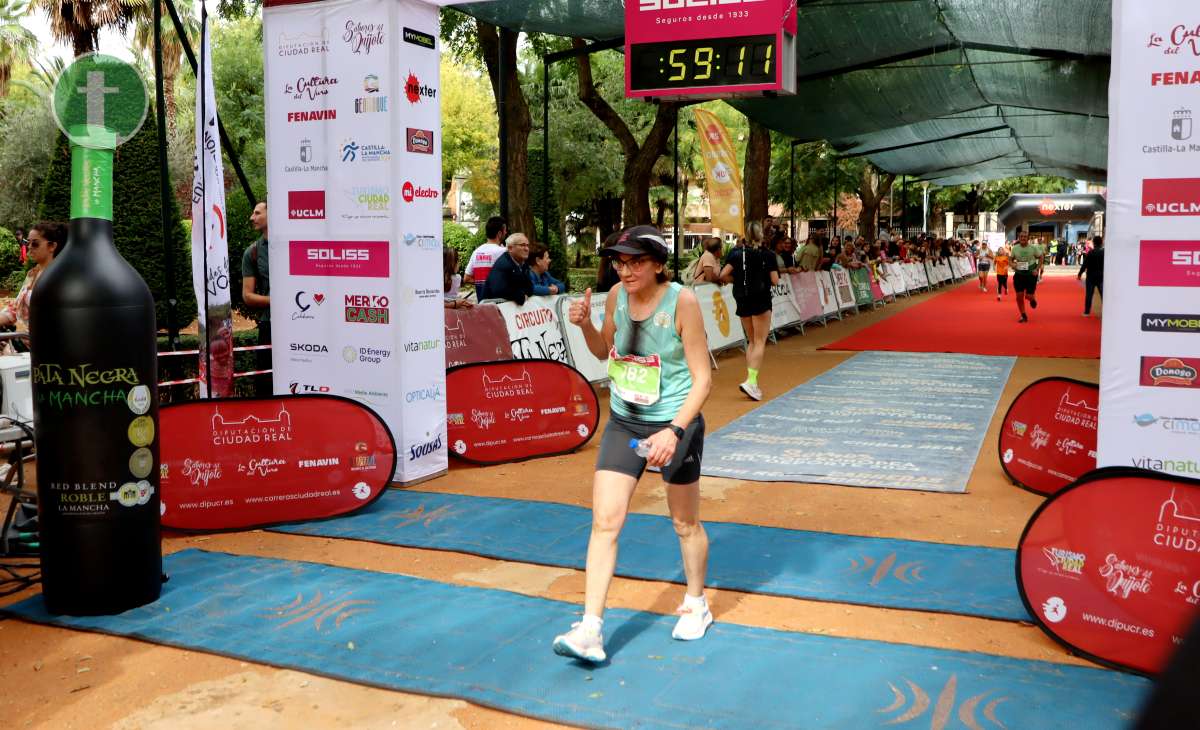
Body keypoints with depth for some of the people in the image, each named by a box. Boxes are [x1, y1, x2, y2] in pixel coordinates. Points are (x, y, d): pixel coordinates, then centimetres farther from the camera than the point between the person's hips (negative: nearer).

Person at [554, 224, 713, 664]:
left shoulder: (681, 301, -18)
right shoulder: (616, 296, -2)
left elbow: (702, 378, -16)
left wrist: (674, 430, -26)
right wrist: (585, 325, -4)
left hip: (675, 424, -4)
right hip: (624, 423, 4)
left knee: (685, 524, 13)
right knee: (604, 521, -5)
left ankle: (696, 605, 37)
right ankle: (591, 629, -1)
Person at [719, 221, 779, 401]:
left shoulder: (736, 253, 1)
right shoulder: (767, 255, -7)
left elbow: (723, 275, -6)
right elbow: (775, 280, -7)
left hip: (742, 300, 4)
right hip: (761, 300, -4)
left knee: (751, 342, 17)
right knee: (760, 342, -1)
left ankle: (751, 381, 15)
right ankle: (751, 380, -14)